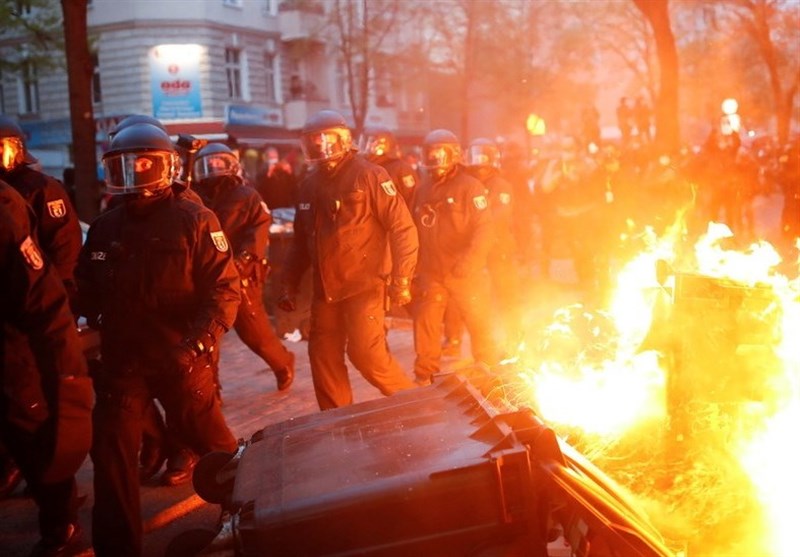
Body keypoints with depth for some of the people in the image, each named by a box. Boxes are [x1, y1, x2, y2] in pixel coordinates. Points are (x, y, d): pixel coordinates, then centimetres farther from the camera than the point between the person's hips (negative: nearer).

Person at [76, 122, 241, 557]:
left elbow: (224, 289, -12)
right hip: (121, 360, 4)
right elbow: (87, 289, 19)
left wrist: (197, 342, -22)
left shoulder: (195, 221, -8)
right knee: (110, 452, 3)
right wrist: (93, 326, 2)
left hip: (181, 360, -4)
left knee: (211, 444, 10)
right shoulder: (104, 228, 8)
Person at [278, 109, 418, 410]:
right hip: (325, 290, 6)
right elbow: (301, 240, 19)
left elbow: (403, 227, -11)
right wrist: (290, 284, 15)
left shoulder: (368, 175, -8)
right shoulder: (310, 184, 11)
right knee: (323, 357, 6)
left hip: (364, 286, -6)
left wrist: (401, 279, -16)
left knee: (367, 354, -9)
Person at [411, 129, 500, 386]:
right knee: (425, 324, 3)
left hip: (465, 273, -4)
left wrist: (469, 261, -26)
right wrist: (414, 267, 10)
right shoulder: (423, 190, 9)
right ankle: (425, 376, 16)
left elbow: (484, 228, -15)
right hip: (431, 273, 4)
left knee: (479, 324, 8)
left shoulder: (470, 187, -8)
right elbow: (416, 231, 13)